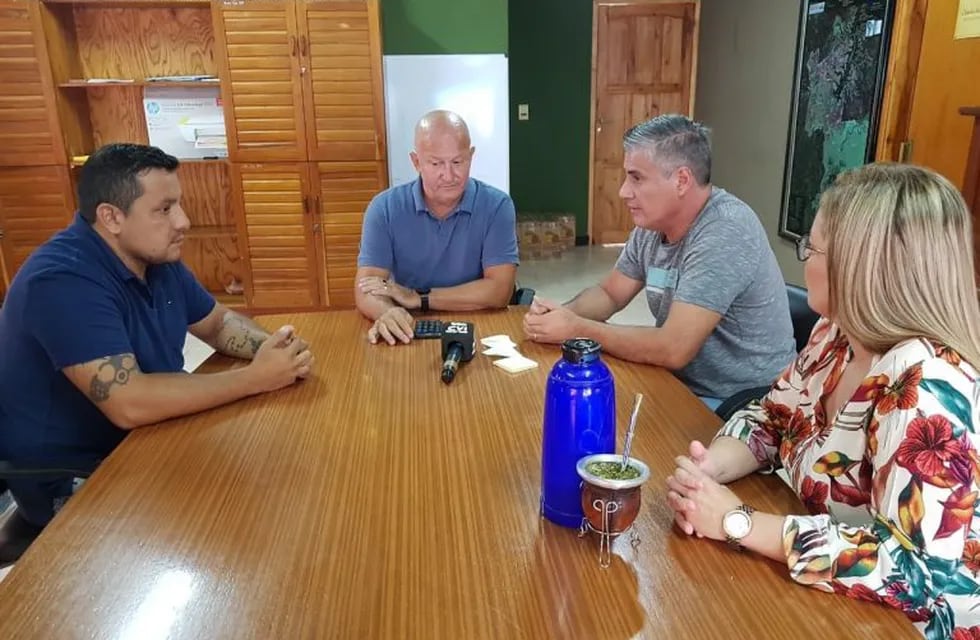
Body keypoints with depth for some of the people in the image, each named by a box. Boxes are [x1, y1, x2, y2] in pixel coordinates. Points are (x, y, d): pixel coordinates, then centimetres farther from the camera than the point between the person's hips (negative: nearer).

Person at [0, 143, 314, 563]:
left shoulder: (156, 257, -1)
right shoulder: (63, 281, -29)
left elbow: (218, 322, 10)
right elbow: (130, 404, -36)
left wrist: (269, 347, -13)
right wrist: (255, 378, -31)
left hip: (136, 443, 9)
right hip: (64, 478, -8)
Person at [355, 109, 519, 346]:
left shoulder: (496, 206, -6)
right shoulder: (384, 208, -3)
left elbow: (499, 291, -13)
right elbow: (366, 289, -10)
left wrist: (417, 298, -15)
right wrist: (387, 313, -33)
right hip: (409, 335, -1)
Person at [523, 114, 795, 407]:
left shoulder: (725, 232, -25)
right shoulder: (652, 223, 0)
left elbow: (672, 350, -29)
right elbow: (610, 293, 12)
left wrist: (577, 328, -20)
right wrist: (562, 313, -9)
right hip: (682, 385, 7)